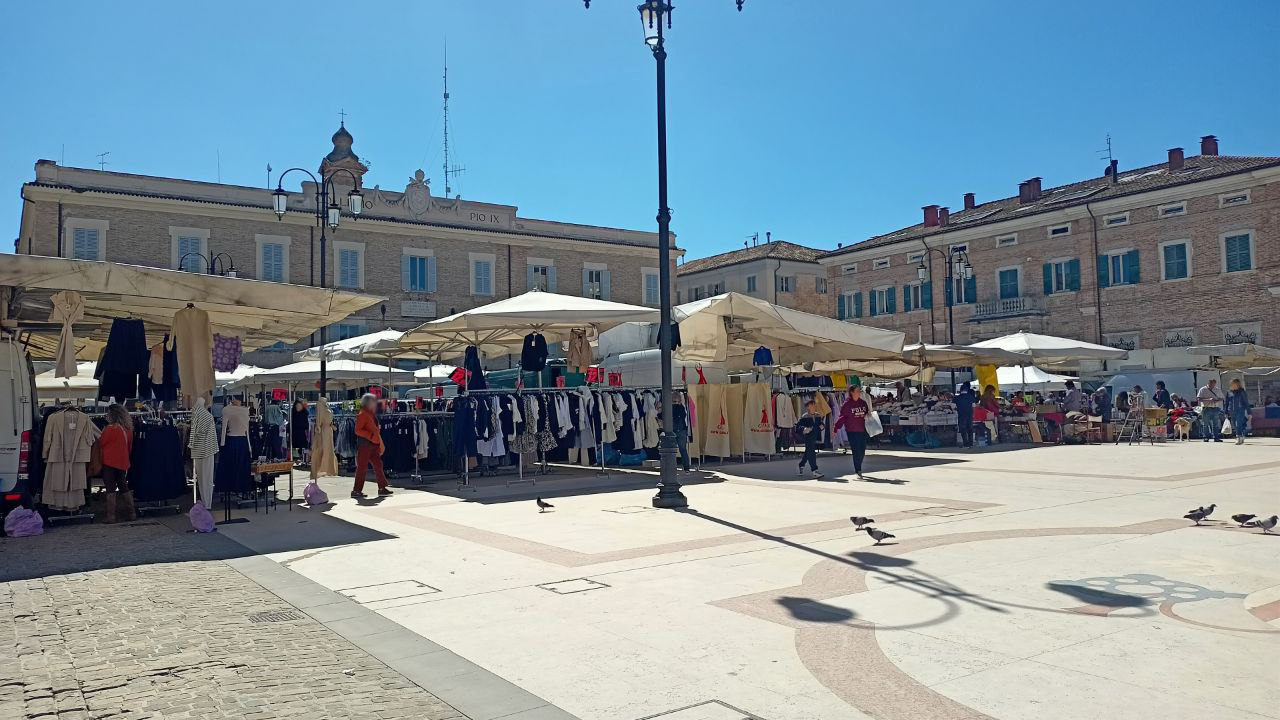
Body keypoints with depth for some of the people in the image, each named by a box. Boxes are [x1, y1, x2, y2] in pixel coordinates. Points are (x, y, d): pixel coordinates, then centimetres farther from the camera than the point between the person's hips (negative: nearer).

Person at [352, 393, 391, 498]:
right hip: (364, 445, -9)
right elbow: (358, 430, -18)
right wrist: (371, 435, -22)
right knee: (362, 467, -5)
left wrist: (381, 444, 20)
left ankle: (382, 488, 14)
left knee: (378, 465, 9)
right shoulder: (362, 415, -10)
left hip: (374, 445, 9)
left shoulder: (372, 414, 17)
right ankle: (356, 491, 0)